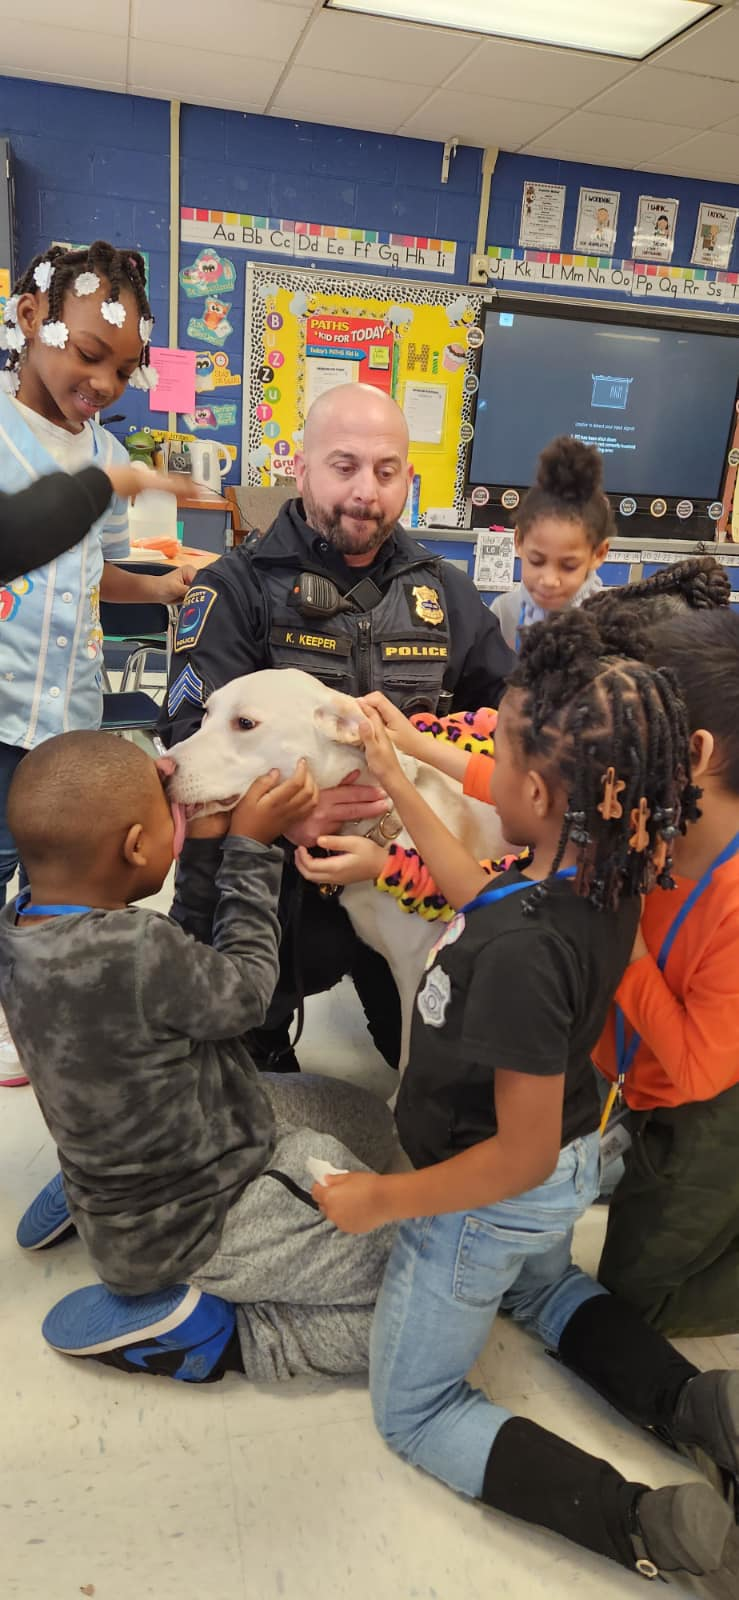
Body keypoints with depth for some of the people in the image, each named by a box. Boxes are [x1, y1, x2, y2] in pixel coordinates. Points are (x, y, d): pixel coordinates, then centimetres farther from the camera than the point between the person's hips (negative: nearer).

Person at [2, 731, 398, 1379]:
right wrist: (252, 847, -9)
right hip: (191, 1224, -8)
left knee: (372, 1124, 25)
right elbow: (244, 992, -18)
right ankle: (176, 1328, -4)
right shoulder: (137, 952, -36)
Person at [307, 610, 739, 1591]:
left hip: (492, 1204, -8)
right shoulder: (610, 876, -16)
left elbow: (521, 1155, -31)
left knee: (413, 1413, 18)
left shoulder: (524, 949, -40)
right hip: (570, 1177, 8)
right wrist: (396, 785, 3)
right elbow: (483, 898, 3)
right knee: (543, 1287, 40)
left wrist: (384, 1201, -17)